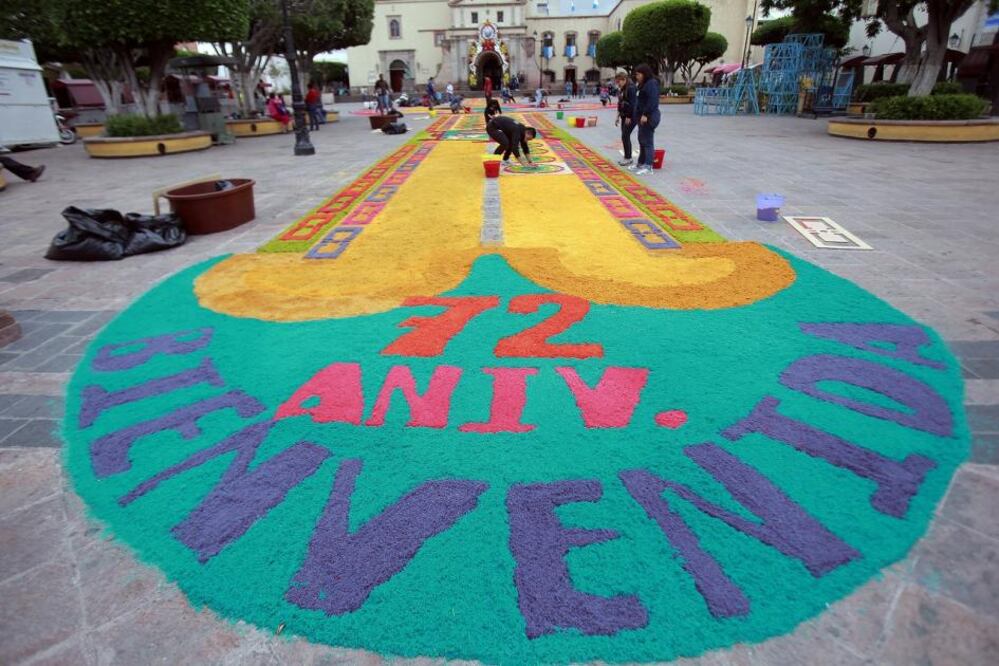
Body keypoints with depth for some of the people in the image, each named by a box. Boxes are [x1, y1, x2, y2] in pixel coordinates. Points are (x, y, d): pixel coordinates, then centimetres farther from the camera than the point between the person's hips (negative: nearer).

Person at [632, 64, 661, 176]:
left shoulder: (651, 83, -12)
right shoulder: (644, 84, 19)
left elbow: (652, 100, -22)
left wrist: (645, 114, -26)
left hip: (648, 117, -11)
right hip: (643, 116, 11)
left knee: (648, 141, -11)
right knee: (642, 140, 15)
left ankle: (648, 166, -12)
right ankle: (641, 163, 24)